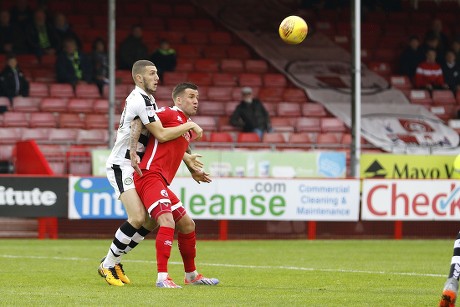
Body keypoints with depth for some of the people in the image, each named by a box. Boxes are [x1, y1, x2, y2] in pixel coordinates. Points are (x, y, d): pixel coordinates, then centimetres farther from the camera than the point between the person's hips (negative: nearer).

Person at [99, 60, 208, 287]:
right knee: (138, 218, -22)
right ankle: (108, 265, -7)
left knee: (152, 220, 6)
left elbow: (161, 137, 20)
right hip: (121, 166, -10)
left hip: (135, 166, 10)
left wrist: (186, 159, 16)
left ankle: (114, 261, 16)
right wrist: (189, 126, -11)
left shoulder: (148, 100, 15)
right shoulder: (139, 100, -18)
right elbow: (162, 135, -23)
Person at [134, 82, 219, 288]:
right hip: (150, 176, -10)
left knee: (187, 225, 16)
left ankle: (191, 275, 31)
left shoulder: (188, 126, 21)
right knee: (167, 221, -26)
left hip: (162, 183, 10)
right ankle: (162, 277, -30)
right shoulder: (170, 114, -6)